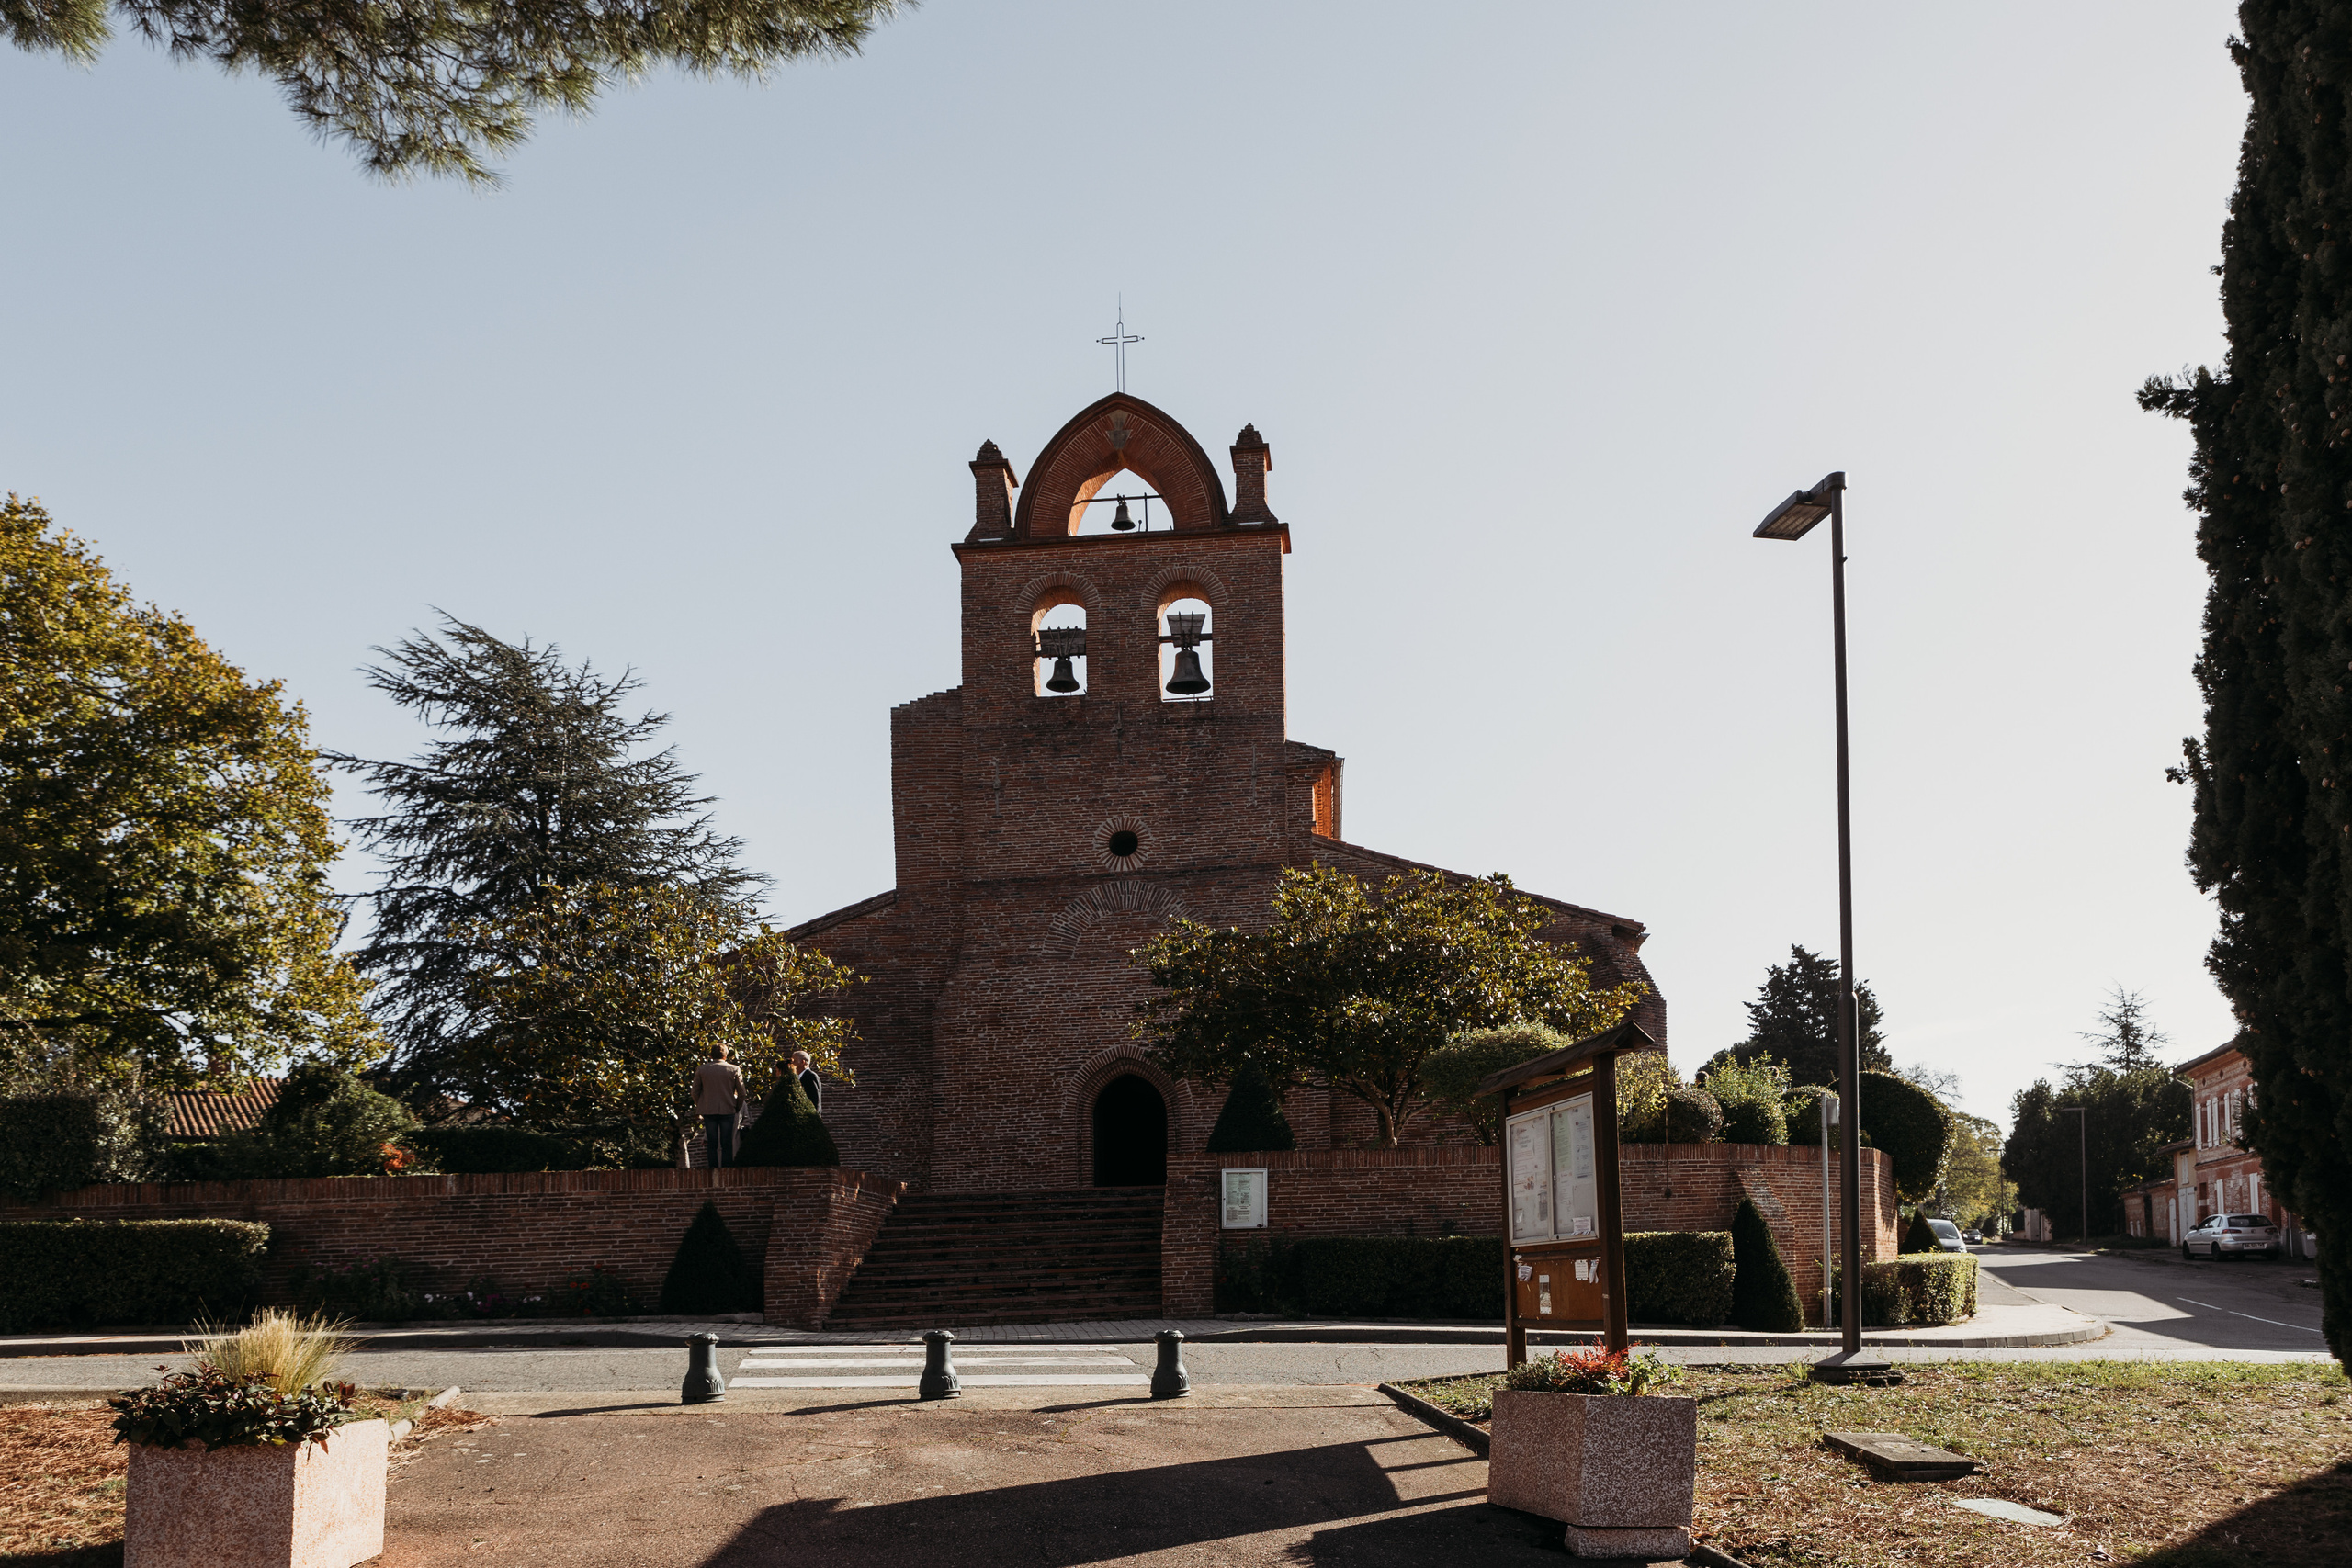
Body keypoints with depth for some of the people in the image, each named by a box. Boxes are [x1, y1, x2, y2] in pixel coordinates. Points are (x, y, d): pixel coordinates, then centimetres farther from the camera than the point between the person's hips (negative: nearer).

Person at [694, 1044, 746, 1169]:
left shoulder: (701, 1069, 2)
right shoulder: (734, 1069, -1)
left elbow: (695, 1092, 4)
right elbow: (741, 1093, 1)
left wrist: (700, 1106, 16)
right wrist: (737, 1108, 13)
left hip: (708, 1110, 1)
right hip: (728, 1110, -1)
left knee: (712, 1144, 5)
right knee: (726, 1144, 3)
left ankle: (714, 1168, 0)